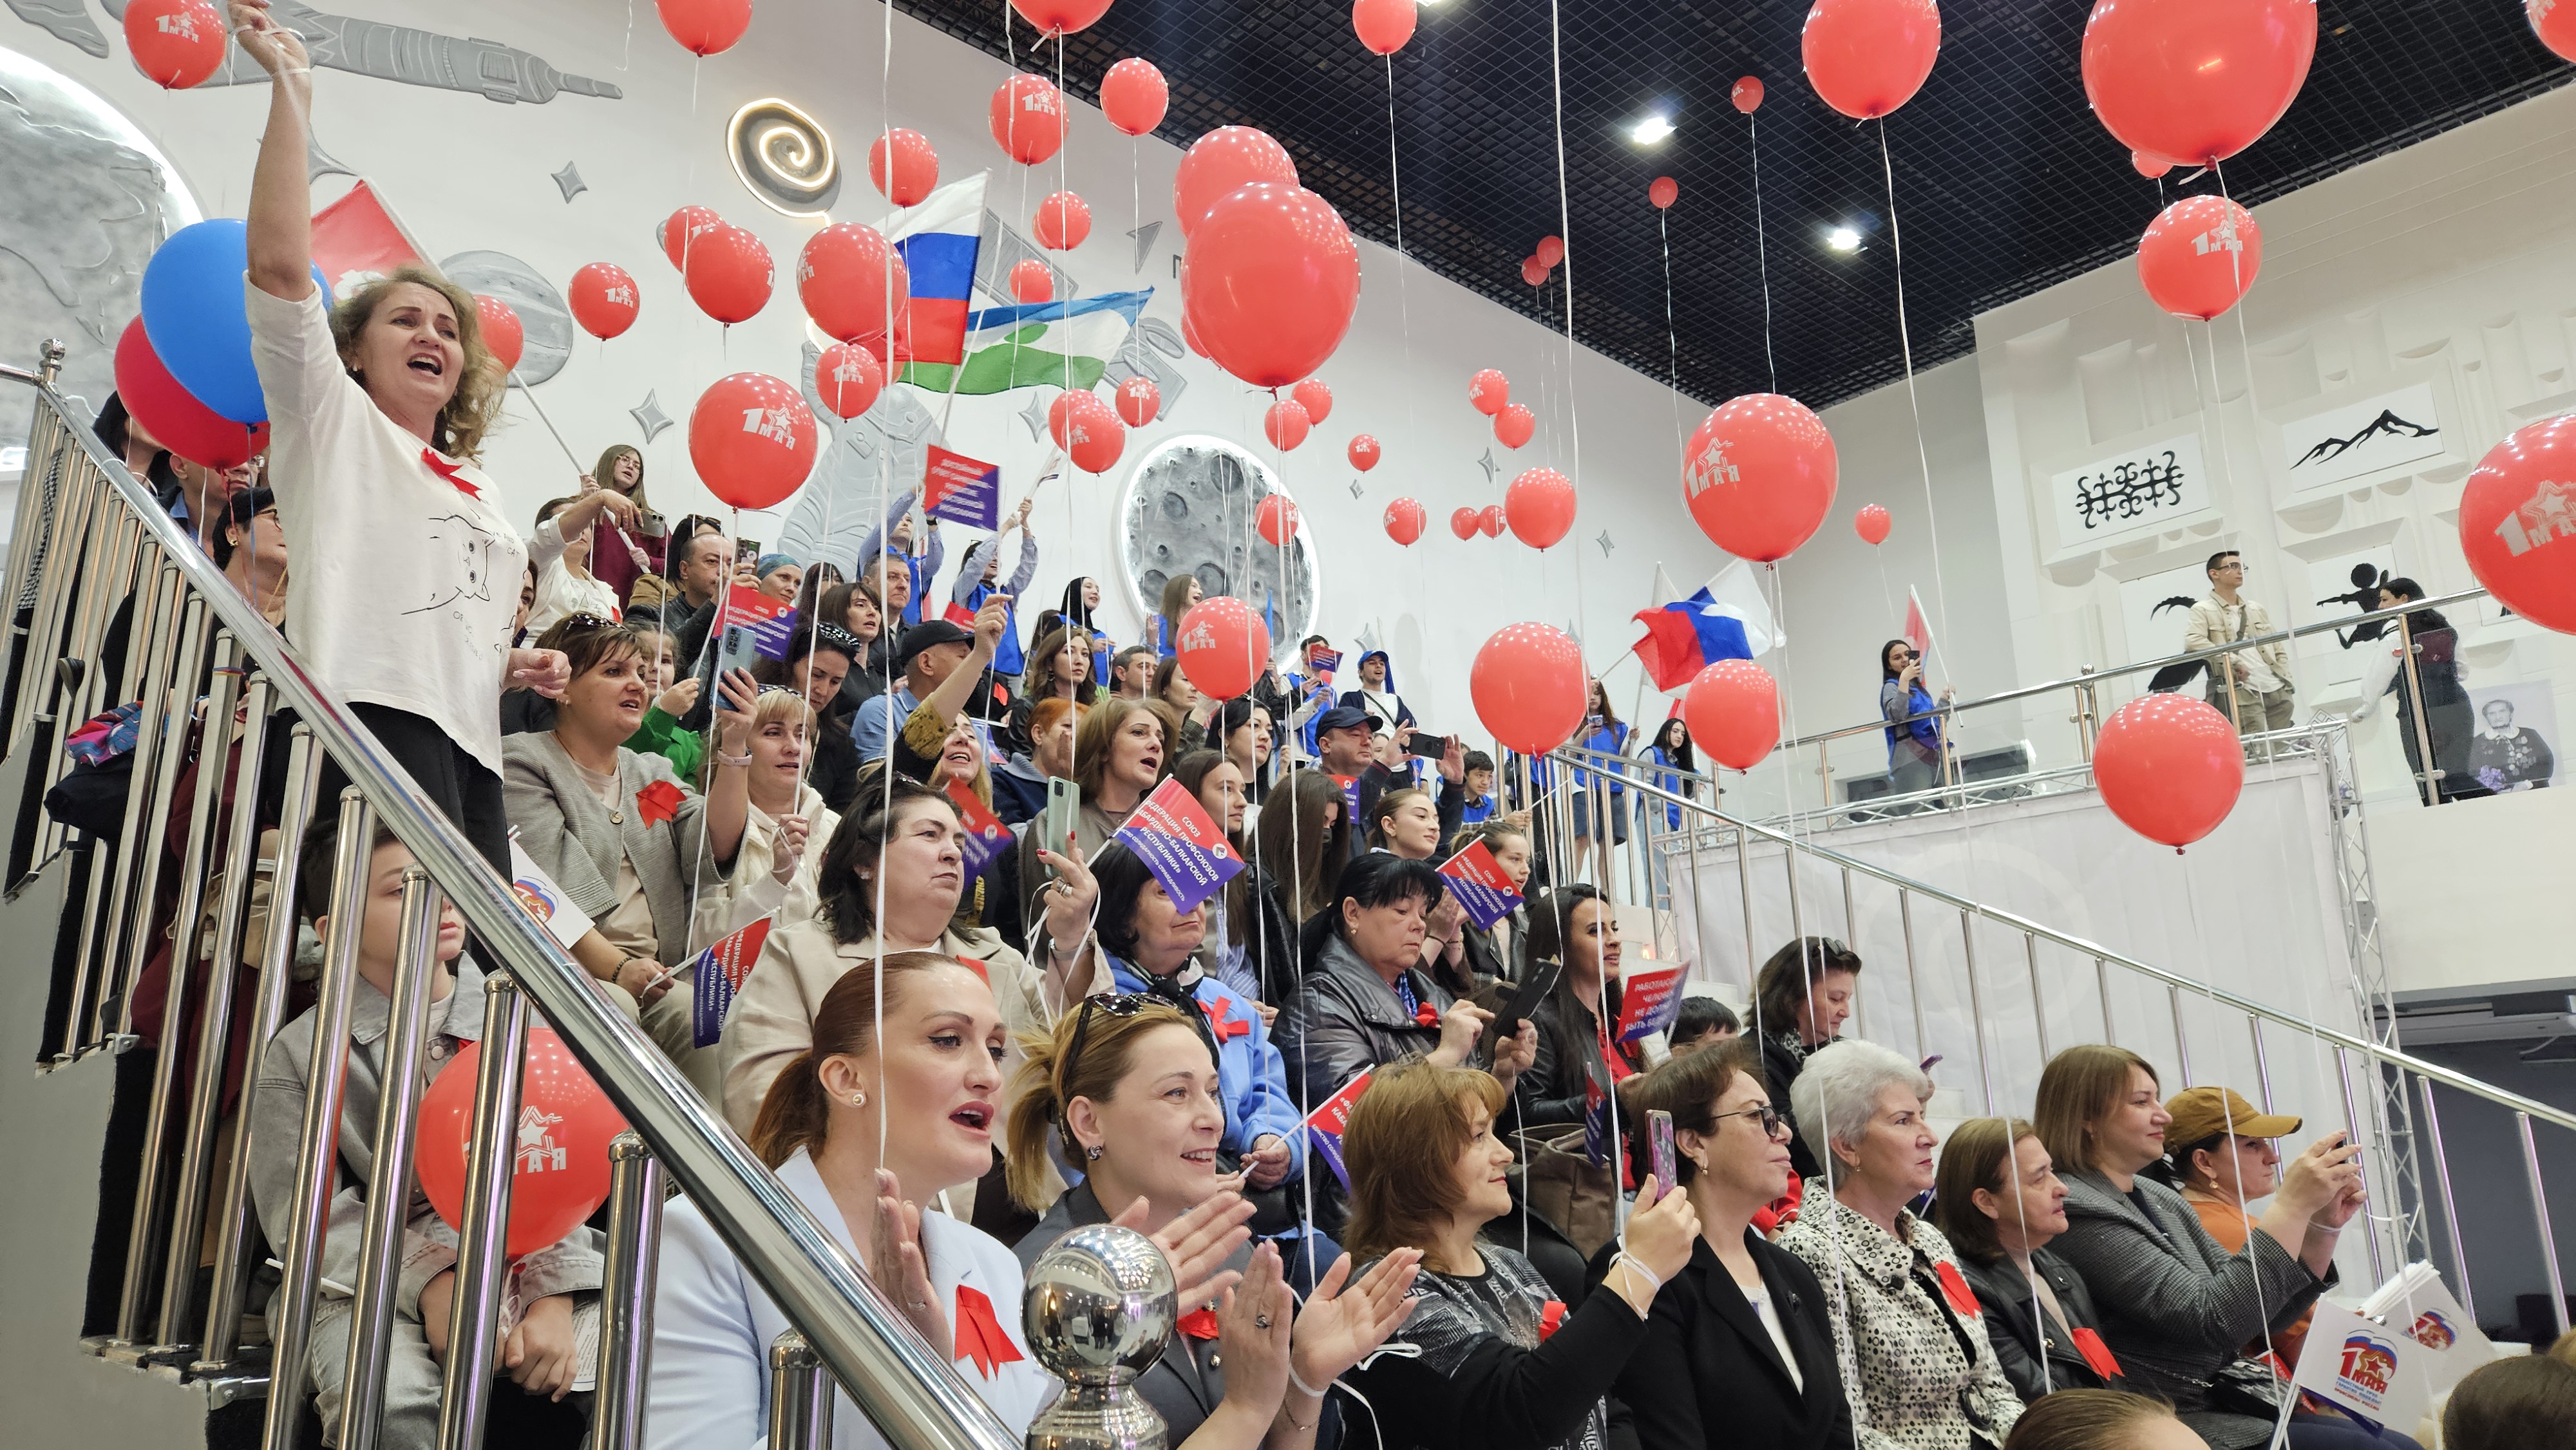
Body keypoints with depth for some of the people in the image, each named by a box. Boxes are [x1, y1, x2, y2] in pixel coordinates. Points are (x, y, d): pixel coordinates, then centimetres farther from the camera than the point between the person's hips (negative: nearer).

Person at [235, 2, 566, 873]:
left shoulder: (479, 488, 30)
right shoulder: (336, 423, 13)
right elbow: (280, 265, -3)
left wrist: (515, 667, 14)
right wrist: (291, 91, -3)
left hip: (471, 741, 7)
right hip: (374, 710, -7)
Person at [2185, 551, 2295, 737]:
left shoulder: (2257, 609, 22)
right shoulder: (2203, 610, 1)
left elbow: (2279, 649, 24)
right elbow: (2192, 642, -18)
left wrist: (2287, 681, 10)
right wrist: (2233, 661, -21)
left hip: (2278, 691, 7)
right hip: (2242, 693, -6)